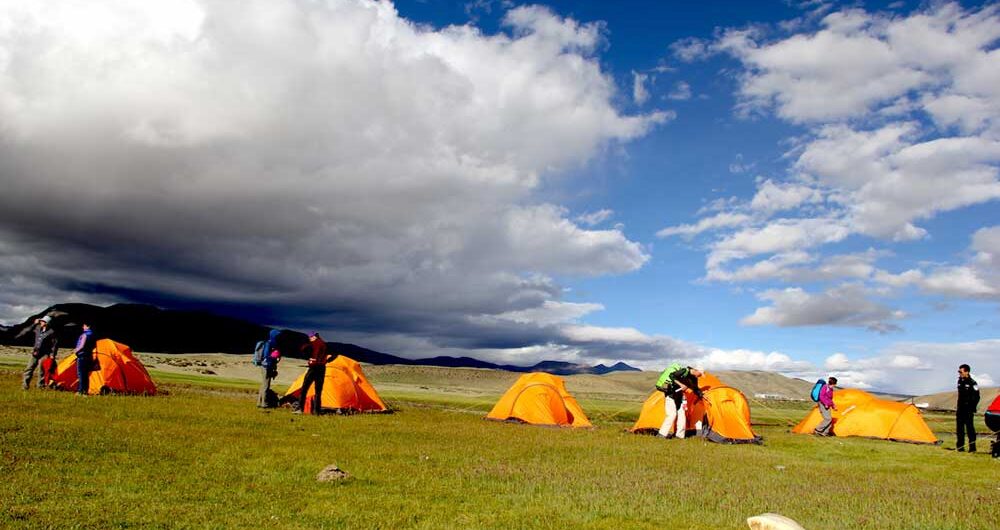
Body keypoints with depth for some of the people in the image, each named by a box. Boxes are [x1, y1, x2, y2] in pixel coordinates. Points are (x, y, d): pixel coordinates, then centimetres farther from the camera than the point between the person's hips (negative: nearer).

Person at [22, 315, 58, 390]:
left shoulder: (51, 332, -11)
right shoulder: (38, 328, 7)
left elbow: (55, 344, -10)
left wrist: (52, 354, -14)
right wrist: (35, 324, 12)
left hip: (44, 354, -6)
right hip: (35, 353, 6)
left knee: (42, 371, -1)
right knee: (29, 368, 5)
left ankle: (41, 385, 9)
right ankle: (26, 385, 11)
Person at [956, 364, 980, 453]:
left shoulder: (972, 383, -12)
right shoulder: (960, 381, 11)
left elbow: (976, 397, -11)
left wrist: (973, 409, -13)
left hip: (968, 409, -7)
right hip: (960, 409, 7)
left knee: (970, 428, -5)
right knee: (959, 428, 9)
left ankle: (972, 448, 0)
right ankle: (960, 446, 16)